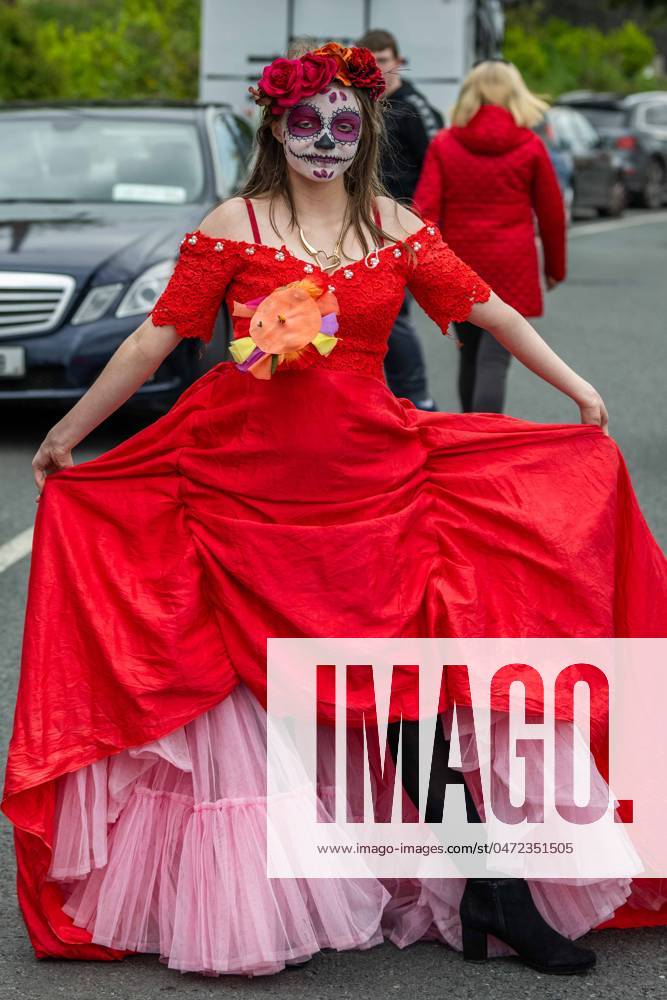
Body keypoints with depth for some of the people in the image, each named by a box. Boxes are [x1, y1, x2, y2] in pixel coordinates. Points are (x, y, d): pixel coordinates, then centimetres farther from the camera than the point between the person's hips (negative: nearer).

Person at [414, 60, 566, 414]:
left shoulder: (443, 144, 0)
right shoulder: (530, 147, -3)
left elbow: (425, 209, -7)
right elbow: (552, 214, 3)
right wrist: (555, 267, 16)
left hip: (459, 267, 3)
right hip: (510, 270, -2)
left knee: (470, 357, 18)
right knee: (494, 361, -6)